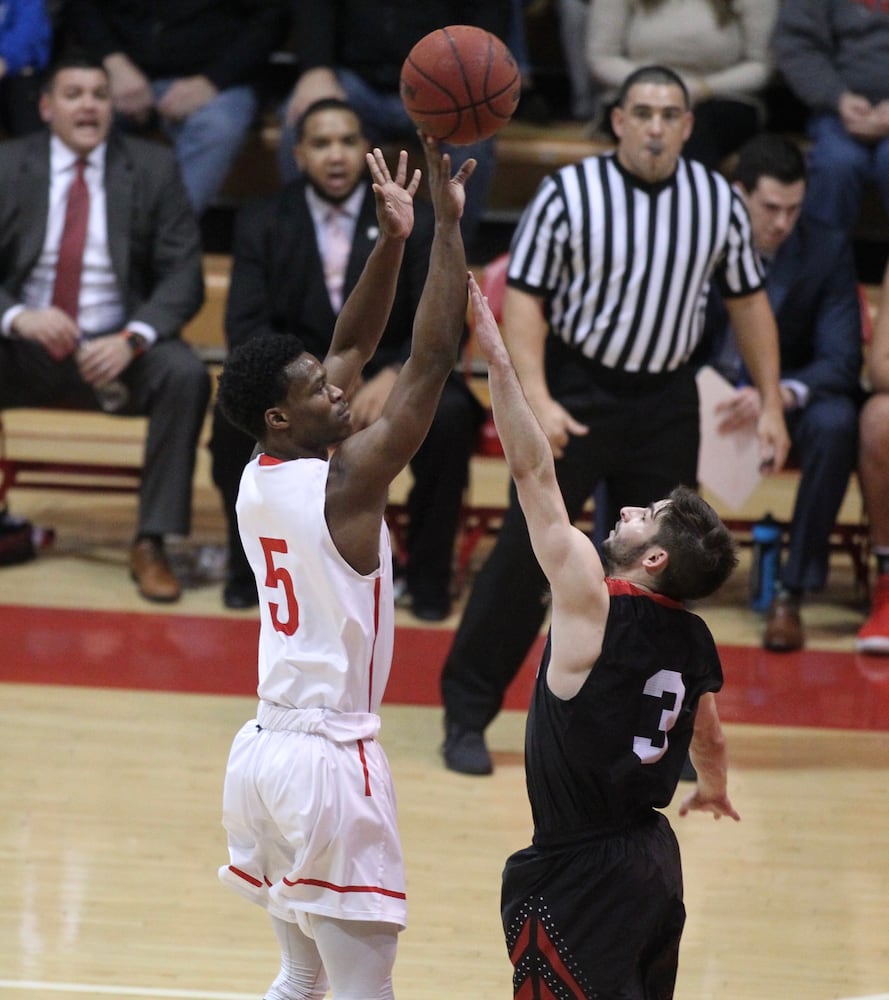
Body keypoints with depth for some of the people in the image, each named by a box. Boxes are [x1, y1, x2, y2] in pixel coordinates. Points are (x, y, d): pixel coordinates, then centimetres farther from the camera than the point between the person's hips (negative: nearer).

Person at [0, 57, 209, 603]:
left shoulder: (153, 168, 4)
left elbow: (183, 276, -3)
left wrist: (132, 340, -21)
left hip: (116, 349, 0)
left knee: (185, 374, -30)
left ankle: (152, 543, -23)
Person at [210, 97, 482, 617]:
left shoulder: (415, 222, 3)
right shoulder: (263, 223, 5)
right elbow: (246, 325, -5)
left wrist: (394, 377, -25)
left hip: (386, 380, 0)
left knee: (448, 414, -32)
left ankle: (428, 573, -12)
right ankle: (251, 563, -8)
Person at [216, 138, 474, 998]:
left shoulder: (257, 477, 7)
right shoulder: (343, 482, -14)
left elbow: (353, 348, 16)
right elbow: (431, 363, -16)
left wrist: (391, 241, 9)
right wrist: (447, 228, -13)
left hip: (262, 749, 9)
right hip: (331, 758, -9)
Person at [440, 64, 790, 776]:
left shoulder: (720, 202, 0)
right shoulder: (567, 195, -10)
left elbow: (747, 299, 10)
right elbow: (524, 295, -9)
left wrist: (771, 403, 6)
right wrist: (537, 398, -19)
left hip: (667, 402, 3)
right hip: (577, 390, -3)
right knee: (525, 552, -5)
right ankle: (468, 712, 4)